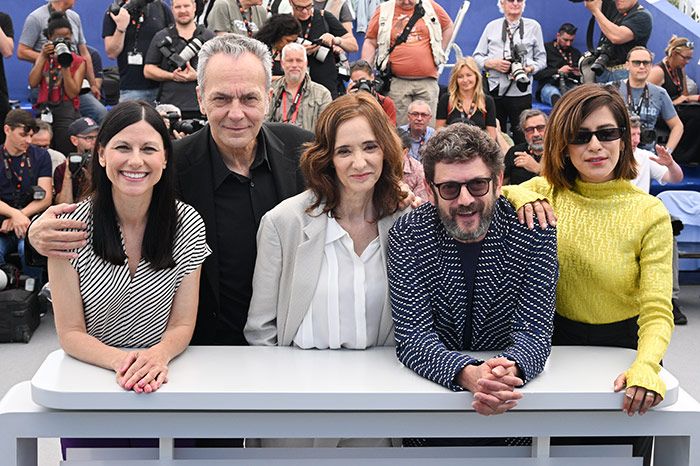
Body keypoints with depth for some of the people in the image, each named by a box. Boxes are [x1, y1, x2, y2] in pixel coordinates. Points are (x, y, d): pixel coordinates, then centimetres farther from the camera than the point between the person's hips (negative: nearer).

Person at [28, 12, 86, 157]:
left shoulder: (78, 62, 7)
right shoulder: (43, 58, 17)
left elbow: (72, 93, -5)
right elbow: (33, 83, -1)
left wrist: (65, 66, -11)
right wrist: (43, 57, -3)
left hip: (66, 109, -3)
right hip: (44, 110, 3)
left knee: (65, 153, -7)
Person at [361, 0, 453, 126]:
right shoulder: (383, 11, 5)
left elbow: (449, 27, 22)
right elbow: (370, 42, 6)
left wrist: (439, 52, 14)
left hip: (427, 81, 1)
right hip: (397, 82, -1)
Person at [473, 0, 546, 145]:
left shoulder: (533, 26, 9)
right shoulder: (491, 26, 12)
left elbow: (541, 59, 10)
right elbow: (477, 56, 12)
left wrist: (530, 68, -10)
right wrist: (491, 63, -8)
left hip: (520, 93, -1)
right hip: (494, 91, 1)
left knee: (521, 138, -3)